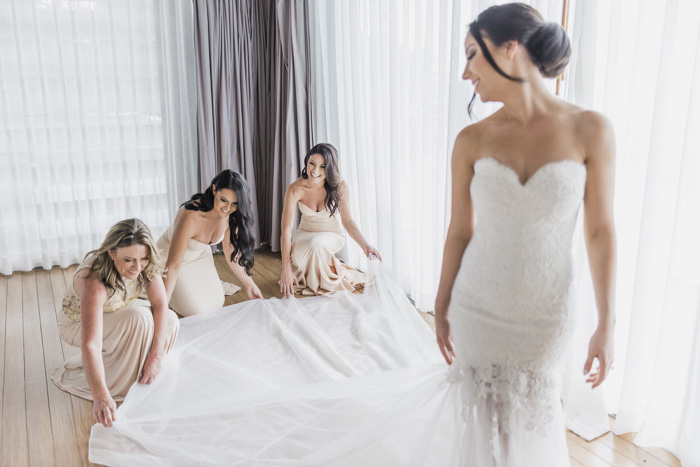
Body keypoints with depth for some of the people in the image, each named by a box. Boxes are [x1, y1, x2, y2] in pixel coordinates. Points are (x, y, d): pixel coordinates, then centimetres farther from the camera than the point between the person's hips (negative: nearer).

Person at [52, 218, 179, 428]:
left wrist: (155, 357, -31)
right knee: (139, 318, -33)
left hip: (116, 310, 6)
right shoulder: (94, 281, -41)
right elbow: (90, 345, -48)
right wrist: (101, 396, -55)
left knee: (170, 321, -17)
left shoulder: (145, 264, -24)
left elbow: (161, 305, -24)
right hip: (78, 324, -6)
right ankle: (118, 386, -14)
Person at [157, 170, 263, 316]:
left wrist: (249, 285, 0)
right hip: (171, 254, -6)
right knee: (197, 311, -8)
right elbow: (173, 266, -39)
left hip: (200, 254, 6)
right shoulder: (191, 217, -41)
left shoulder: (231, 216, -21)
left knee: (216, 304, 1)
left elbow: (232, 253, -5)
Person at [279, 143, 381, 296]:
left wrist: (364, 245, -27)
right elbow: (286, 231, -24)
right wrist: (286, 269, -29)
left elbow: (347, 221, -9)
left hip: (332, 234, -1)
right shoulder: (295, 190, -23)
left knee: (316, 243, -36)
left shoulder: (340, 188, -21)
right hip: (305, 233, 1)